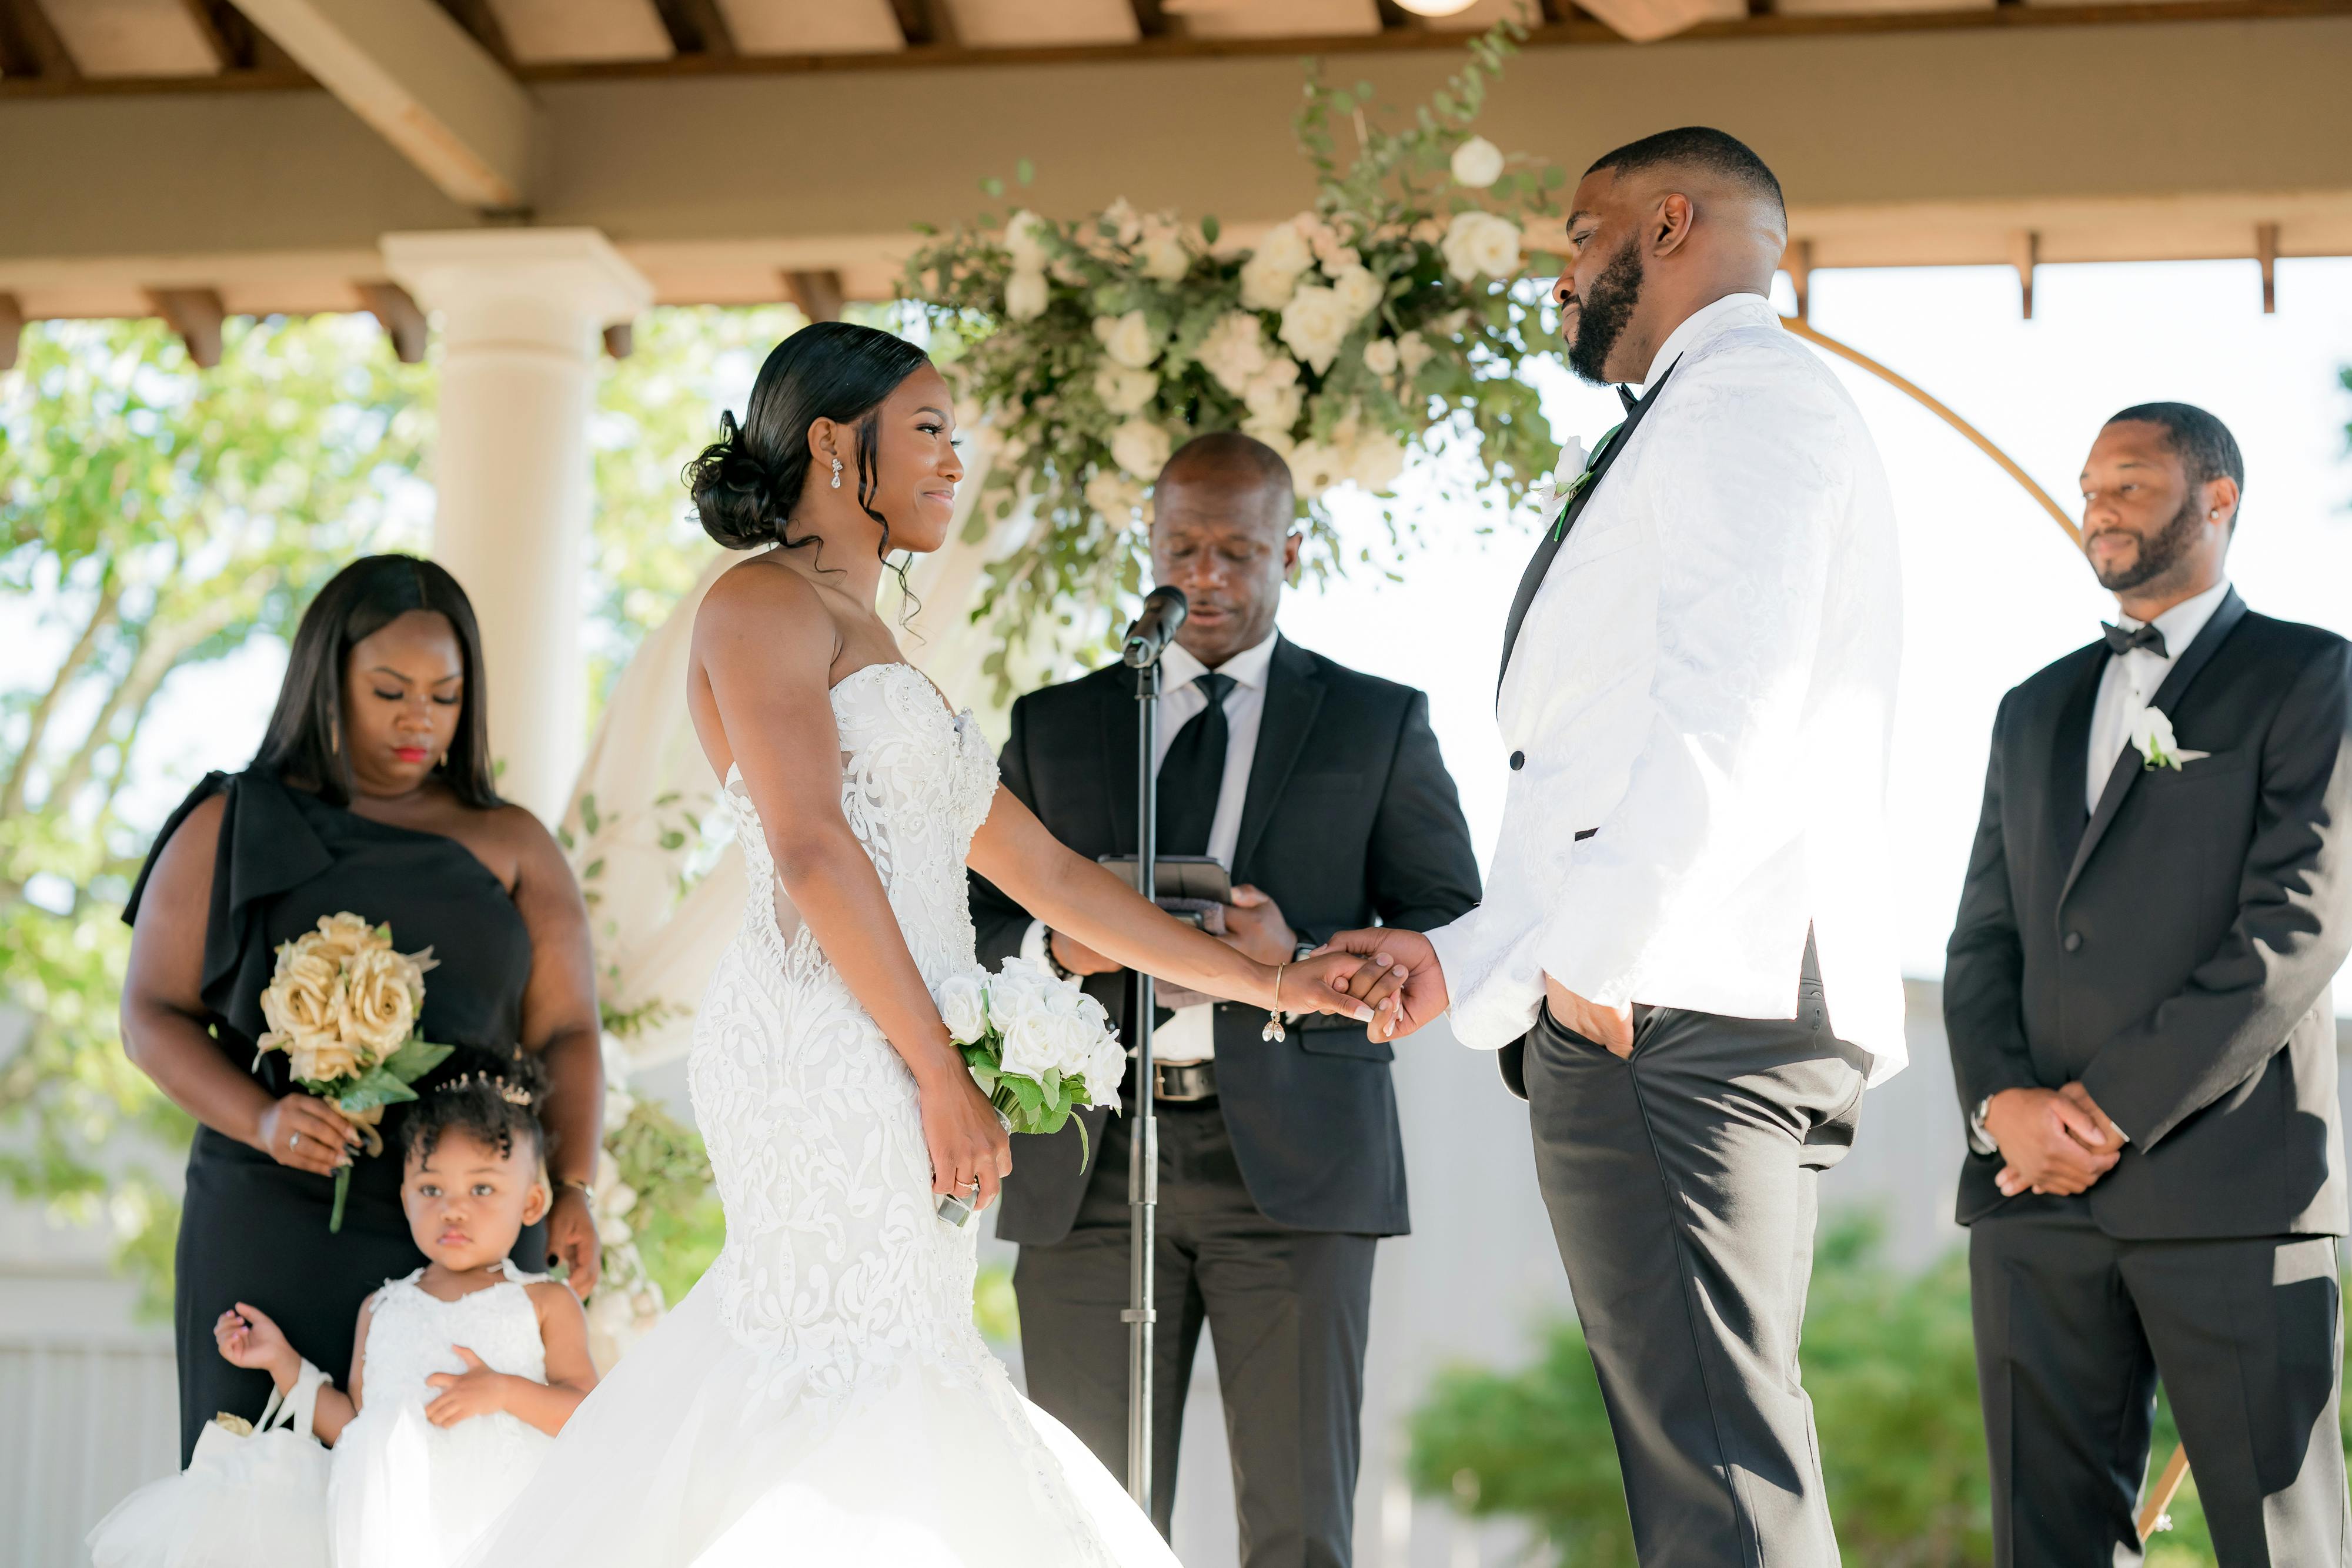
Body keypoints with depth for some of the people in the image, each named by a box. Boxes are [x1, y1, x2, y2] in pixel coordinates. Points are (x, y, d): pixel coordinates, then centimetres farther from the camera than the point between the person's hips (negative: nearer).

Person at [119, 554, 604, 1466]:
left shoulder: (512, 848, 14)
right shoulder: (230, 830, 11)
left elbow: (566, 1032, 6)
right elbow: (154, 1014, 6)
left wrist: (572, 1187, -11)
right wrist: (261, 1120, -12)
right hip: (278, 1224, -1)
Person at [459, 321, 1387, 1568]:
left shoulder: (882, 666, 27)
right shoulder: (763, 603, 1)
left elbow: (1051, 874, 27)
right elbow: (812, 852, -12)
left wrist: (1266, 984, 23)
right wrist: (943, 1078, -15)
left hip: (889, 1080, 8)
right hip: (823, 1054, -8)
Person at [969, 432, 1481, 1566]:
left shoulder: (1379, 725, 12)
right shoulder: (1053, 727, 17)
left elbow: (1455, 939, 5)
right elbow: (970, 927, 15)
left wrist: (1299, 963, -13)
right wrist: (1052, 946, -8)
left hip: (1292, 1164, -2)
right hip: (1091, 1170, 2)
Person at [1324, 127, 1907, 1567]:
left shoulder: (1746, 393, -2)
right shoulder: (1709, 422, 30)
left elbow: (1731, 701, -18)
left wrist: (1598, 954, -19)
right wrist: (1464, 961, 27)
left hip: (1669, 1016, -10)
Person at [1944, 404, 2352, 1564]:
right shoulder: (2036, 709, 22)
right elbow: (1985, 937, 16)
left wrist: (2115, 1108, -12)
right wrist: (2002, 1102, -4)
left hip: (2230, 1192, -5)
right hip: (2035, 1191, 5)